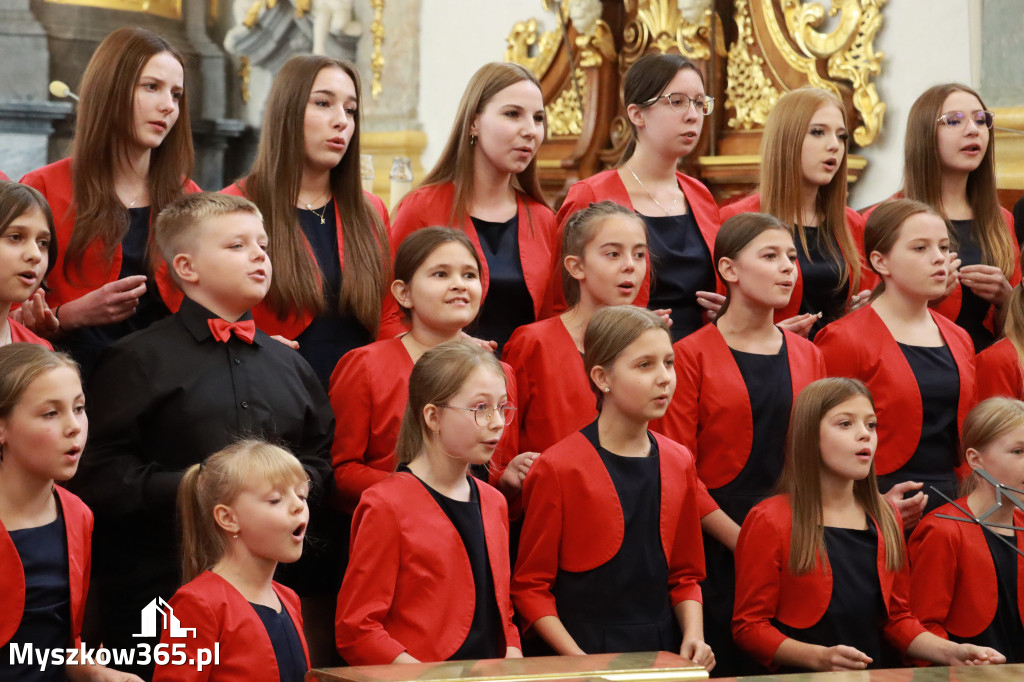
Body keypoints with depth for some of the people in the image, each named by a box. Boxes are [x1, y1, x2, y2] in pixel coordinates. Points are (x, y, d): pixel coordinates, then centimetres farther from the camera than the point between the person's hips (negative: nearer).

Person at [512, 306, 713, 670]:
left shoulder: (679, 463, 10)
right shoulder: (558, 468, -6)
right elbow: (530, 586, -4)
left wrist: (694, 637, 0)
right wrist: (579, 659, -15)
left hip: (662, 652, 5)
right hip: (583, 650, -5)